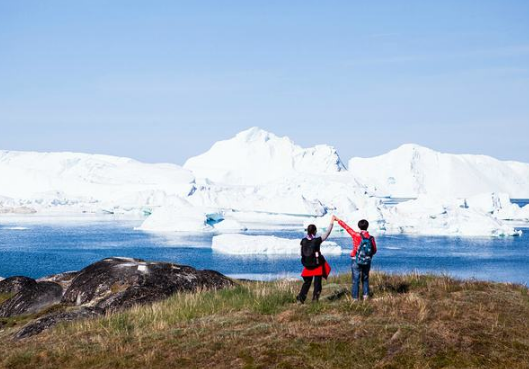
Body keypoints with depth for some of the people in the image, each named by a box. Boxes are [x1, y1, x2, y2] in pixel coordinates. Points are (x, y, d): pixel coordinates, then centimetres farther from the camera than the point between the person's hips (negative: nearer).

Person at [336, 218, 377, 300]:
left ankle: (355, 298, 2)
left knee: (356, 280, 1)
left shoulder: (356, 235, -13)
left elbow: (347, 227, -3)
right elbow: (374, 251, 4)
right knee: (365, 279, 19)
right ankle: (366, 295, 13)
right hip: (367, 261, 2)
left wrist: (338, 220, 9)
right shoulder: (371, 238, -5)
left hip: (356, 260, -2)